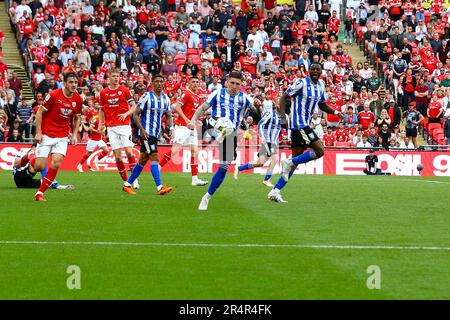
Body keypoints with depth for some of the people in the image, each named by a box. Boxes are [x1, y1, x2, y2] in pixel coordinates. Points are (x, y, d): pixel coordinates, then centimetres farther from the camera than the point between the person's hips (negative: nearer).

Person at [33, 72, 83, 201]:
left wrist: (74, 134, 4)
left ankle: (40, 193, -4)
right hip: (46, 135, -3)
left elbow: (76, 118, 15)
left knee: (56, 164, -15)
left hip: (62, 136, 3)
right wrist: (38, 132, -12)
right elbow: (40, 112, -7)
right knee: (40, 167, -9)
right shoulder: (54, 95, -14)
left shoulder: (78, 99, 0)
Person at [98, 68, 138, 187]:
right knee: (117, 155, -2)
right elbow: (101, 110, 17)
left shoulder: (124, 90, 2)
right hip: (111, 127, 2)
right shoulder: (103, 93, 8)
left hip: (124, 125, -2)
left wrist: (126, 114, -15)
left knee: (129, 152, -12)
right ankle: (125, 181, 6)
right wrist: (100, 124, 6)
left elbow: (133, 106, 3)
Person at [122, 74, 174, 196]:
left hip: (156, 134, 7)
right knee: (154, 157, -16)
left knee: (143, 160, 11)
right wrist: (142, 129, -19)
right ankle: (160, 188, -21)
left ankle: (127, 185, 21)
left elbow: (168, 116, 16)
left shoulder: (166, 98, 9)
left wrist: (171, 127, -4)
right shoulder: (146, 97, -10)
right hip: (146, 133, -7)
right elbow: (136, 114, -9)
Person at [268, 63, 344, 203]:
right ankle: (289, 163, -8)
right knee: (319, 151, -16)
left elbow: (322, 105, 27)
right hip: (299, 124, -9)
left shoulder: (321, 85, 14)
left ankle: (275, 191, 6)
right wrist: (283, 115, -23)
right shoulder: (301, 83, -10)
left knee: (295, 160, 6)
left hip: (306, 125, 9)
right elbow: (284, 98, -10)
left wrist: (335, 112, 11)